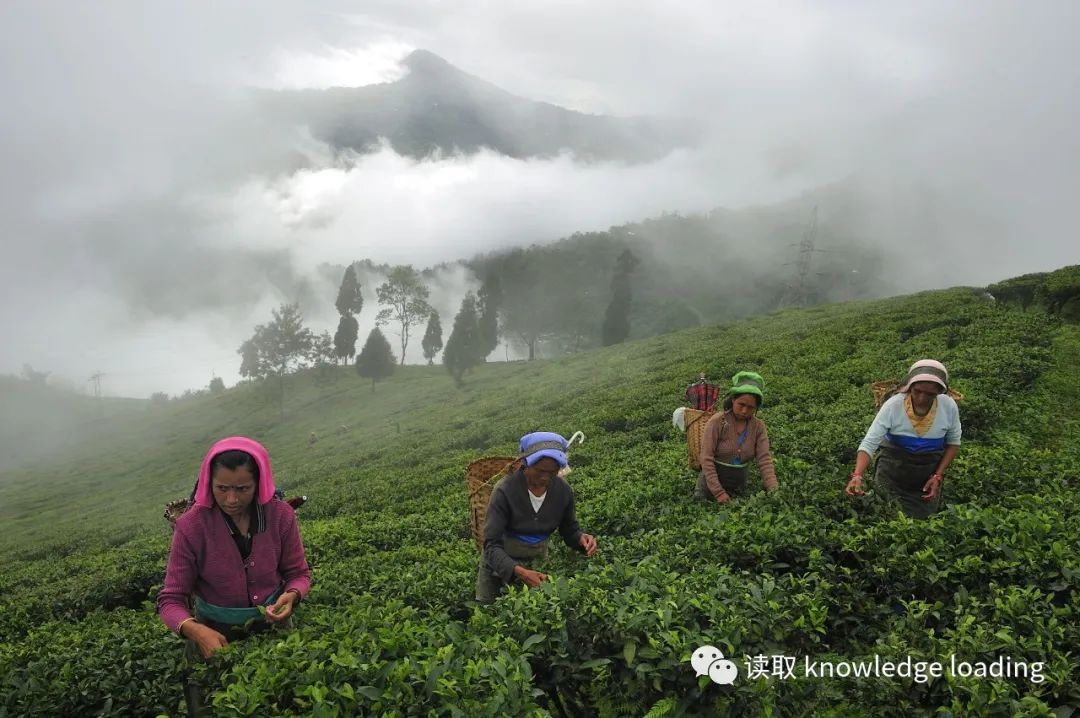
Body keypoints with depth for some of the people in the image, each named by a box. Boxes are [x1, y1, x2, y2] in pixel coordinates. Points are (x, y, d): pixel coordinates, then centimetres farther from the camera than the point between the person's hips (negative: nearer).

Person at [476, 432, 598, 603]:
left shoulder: (563, 490, -18)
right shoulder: (505, 490, -29)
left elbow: (569, 530, -2)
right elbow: (492, 545, -31)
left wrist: (581, 538, -26)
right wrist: (519, 572, -48)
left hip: (538, 560, 3)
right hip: (500, 560, -3)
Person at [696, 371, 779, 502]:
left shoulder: (758, 427, -5)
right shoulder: (717, 421, -16)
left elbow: (764, 460, -11)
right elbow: (706, 458, -17)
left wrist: (774, 491, -25)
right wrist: (718, 492, -22)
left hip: (739, 485, 3)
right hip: (712, 482, -3)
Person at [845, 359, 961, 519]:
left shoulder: (949, 407, -16)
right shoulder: (893, 405, -24)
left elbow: (953, 442, 1)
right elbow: (869, 443, -25)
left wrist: (938, 476, -9)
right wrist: (857, 476, -41)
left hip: (927, 479, 2)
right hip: (892, 475, -2)